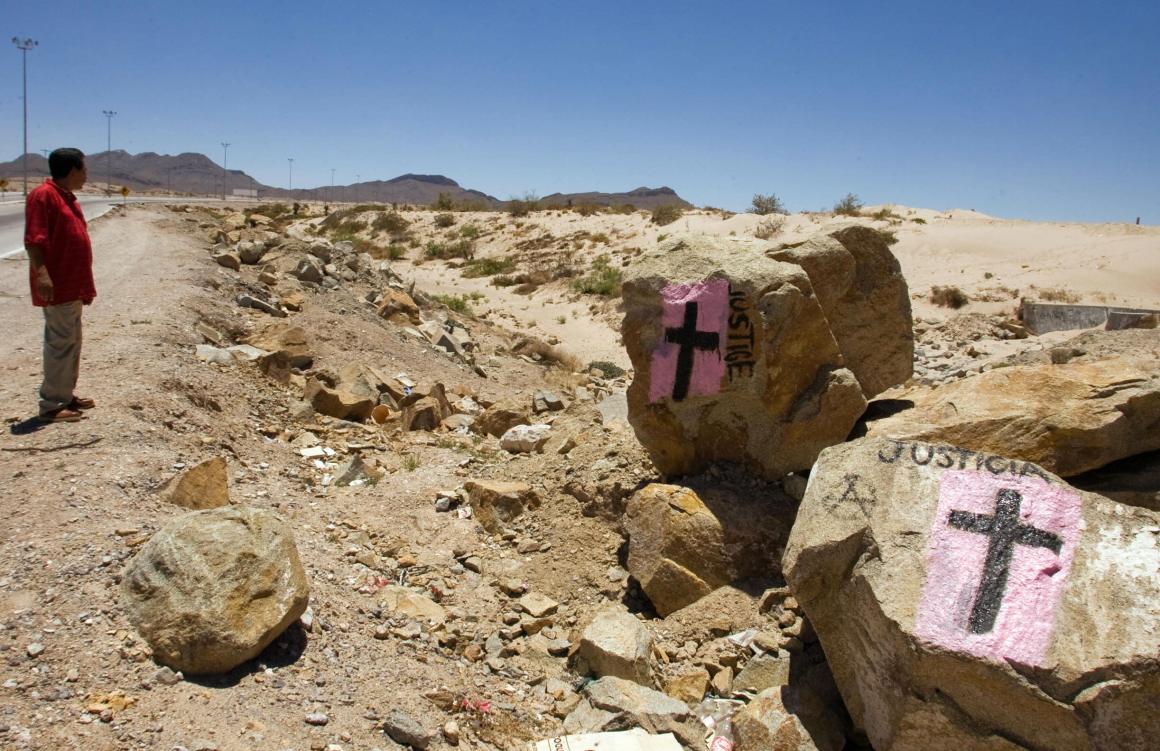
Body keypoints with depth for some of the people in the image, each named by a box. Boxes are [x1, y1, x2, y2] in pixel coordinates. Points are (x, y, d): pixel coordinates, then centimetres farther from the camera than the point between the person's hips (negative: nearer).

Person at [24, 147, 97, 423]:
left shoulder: (68, 198, 17)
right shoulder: (43, 195, -11)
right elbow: (33, 240, -19)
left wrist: (85, 285, 22)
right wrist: (41, 274, -29)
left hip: (73, 285, 10)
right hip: (57, 286, -10)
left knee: (72, 342, 14)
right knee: (61, 343, -8)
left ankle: (65, 396, 23)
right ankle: (51, 405, -3)